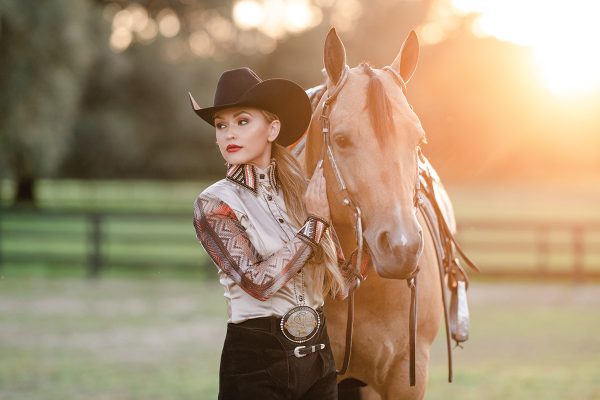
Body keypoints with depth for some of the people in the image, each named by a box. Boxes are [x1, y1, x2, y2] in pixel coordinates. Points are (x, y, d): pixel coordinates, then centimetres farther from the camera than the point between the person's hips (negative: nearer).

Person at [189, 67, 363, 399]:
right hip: (256, 359, -4)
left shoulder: (300, 191, 5)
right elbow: (257, 281, -17)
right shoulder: (214, 204, -7)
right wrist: (313, 224, -13)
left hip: (318, 355, 4)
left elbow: (336, 281, 7)